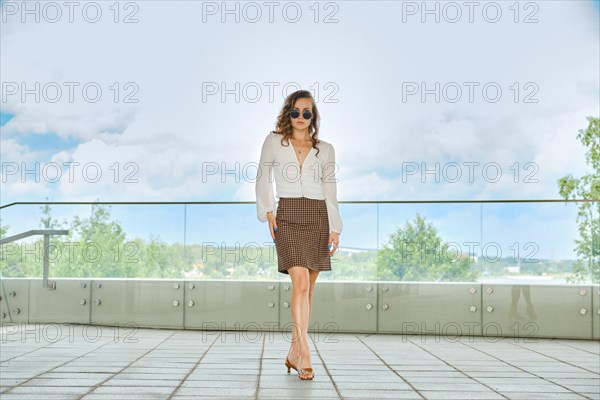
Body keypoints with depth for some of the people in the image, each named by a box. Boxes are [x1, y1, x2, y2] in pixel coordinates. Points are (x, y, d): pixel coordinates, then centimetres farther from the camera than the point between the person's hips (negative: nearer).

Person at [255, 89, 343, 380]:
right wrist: (268, 212, 2)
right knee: (300, 283, -17)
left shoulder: (325, 149, 12)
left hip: (318, 217, 3)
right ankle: (304, 354, -16)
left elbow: (330, 191, 12)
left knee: (307, 287, 4)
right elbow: (263, 179, 13)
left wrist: (335, 228, 4)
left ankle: (294, 353, 14)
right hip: (288, 216, -3)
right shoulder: (274, 141, 8)